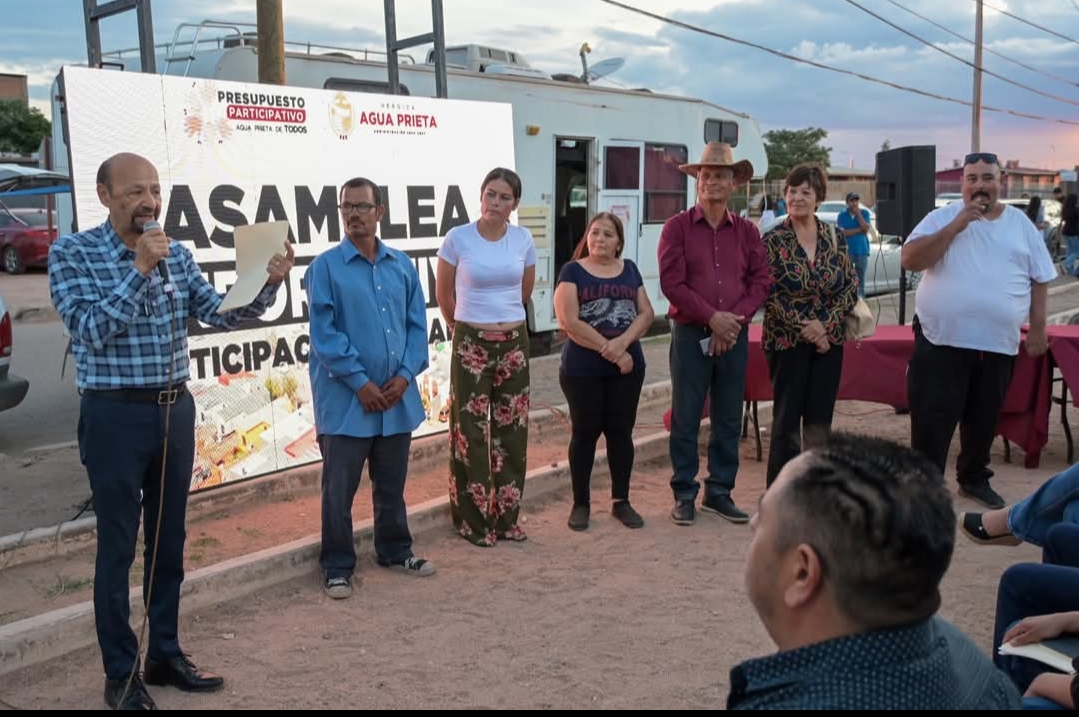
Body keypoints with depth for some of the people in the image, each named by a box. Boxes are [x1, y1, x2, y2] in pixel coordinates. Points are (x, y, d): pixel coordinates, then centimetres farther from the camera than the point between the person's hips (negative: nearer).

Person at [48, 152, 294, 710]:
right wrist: (140, 269, -23)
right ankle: (121, 673, 17)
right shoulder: (72, 253, -8)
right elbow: (92, 330, -18)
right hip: (116, 416, -5)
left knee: (169, 540, 14)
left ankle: (166, 655, 29)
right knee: (118, 545, 4)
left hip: (176, 410, 5)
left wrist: (268, 285, -13)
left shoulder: (177, 255, 6)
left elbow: (222, 315, 3)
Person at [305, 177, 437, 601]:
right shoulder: (325, 267, -6)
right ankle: (337, 566, 17)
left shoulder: (402, 265, 7)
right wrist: (360, 382, -15)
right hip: (345, 398, -4)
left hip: (397, 396, 4)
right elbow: (324, 333, -12)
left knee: (392, 484, 17)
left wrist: (405, 375, -7)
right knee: (339, 489, 5)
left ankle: (394, 551, 33)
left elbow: (417, 325, 6)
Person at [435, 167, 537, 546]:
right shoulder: (457, 238, -8)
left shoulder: (523, 239, 0)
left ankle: (506, 516, 20)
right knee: (472, 431, 0)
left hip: (514, 341, 3)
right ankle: (474, 520, 12)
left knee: (511, 429, 8)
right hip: (472, 343, -3)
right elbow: (444, 294, 4)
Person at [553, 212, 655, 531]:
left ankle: (621, 501, 20)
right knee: (585, 432, 4)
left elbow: (646, 313, 4)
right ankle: (581, 503, 15)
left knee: (621, 430, 8)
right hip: (582, 368, -3)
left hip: (627, 366, 3)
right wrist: (608, 349, -15)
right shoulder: (573, 271, -2)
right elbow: (569, 321, -12)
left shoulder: (629, 270, 11)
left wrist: (622, 342, -14)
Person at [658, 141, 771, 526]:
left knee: (729, 419, 8)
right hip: (690, 334, -3)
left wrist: (736, 319, -11)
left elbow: (761, 281, 4)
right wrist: (712, 317, -15)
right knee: (685, 419, 1)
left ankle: (719, 492, 20)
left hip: (734, 335, 3)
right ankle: (684, 495, 11)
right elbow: (672, 283, -9)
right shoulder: (677, 227, -1)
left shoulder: (747, 231, 9)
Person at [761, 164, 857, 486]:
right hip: (787, 340, -3)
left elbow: (851, 285, 3)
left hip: (829, 339, 3)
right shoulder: (773, 240, -5)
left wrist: (825, 324, -11)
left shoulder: (834, 237, 5)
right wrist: (804, 327, -15)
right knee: (787, 418, 2)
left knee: (821, 418, 8)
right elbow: (769, 293, -10)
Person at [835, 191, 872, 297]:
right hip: (847, 251, -1)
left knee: (860, 280, 5)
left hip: (862, 251, 1)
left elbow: (866, 229, -8)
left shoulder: (864, 213, 5)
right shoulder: (842, 215, 1)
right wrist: (859, 229, -11)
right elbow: (843, 232, -11)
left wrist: (858, 214, -9)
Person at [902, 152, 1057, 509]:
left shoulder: (1021, 224, 8)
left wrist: (1038, 327, 6)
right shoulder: (942, 217, -1)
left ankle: (974, 477, 34)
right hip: (941, 340, -3)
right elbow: (910, 260, -14)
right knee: (931, 421, -2)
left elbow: (1040, 278, 12)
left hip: (998, 343, 3)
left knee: (984, 419, 16)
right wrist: (957, 225, -17)